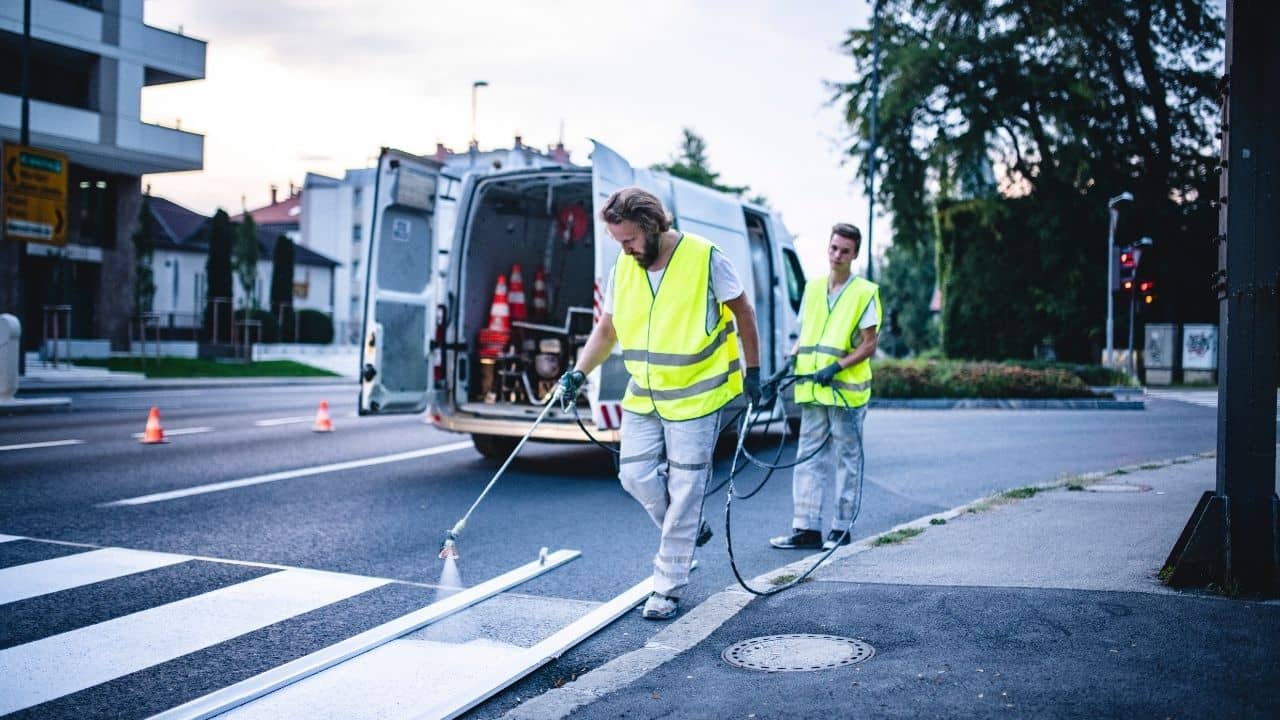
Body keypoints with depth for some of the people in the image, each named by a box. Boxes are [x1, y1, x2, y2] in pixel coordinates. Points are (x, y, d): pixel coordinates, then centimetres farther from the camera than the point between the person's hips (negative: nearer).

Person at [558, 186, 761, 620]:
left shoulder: (705, 259, -12)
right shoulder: (622, 269, 3)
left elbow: (742, 312, -1)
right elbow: (606, 329, 12)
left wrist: (752, 371, 2)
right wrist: (580, 372, 0)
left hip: (695, 398, -5)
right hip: (642, 397, 5)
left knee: (683, 492, -1)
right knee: (635, 475, 1)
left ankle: (668, 588, 9)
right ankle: (687, 531, 30)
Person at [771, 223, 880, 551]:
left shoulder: (864, 292, -4)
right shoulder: (812, 287, 12)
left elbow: (869, 345, -6)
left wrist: (837, 366, -18)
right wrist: (791, 360, 1)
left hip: (847, 390, -5)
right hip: (812, 389, 5)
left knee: (847, 459, 5)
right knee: (808, 458, 4)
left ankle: (841, 528, 13)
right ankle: (806, 528, 8)